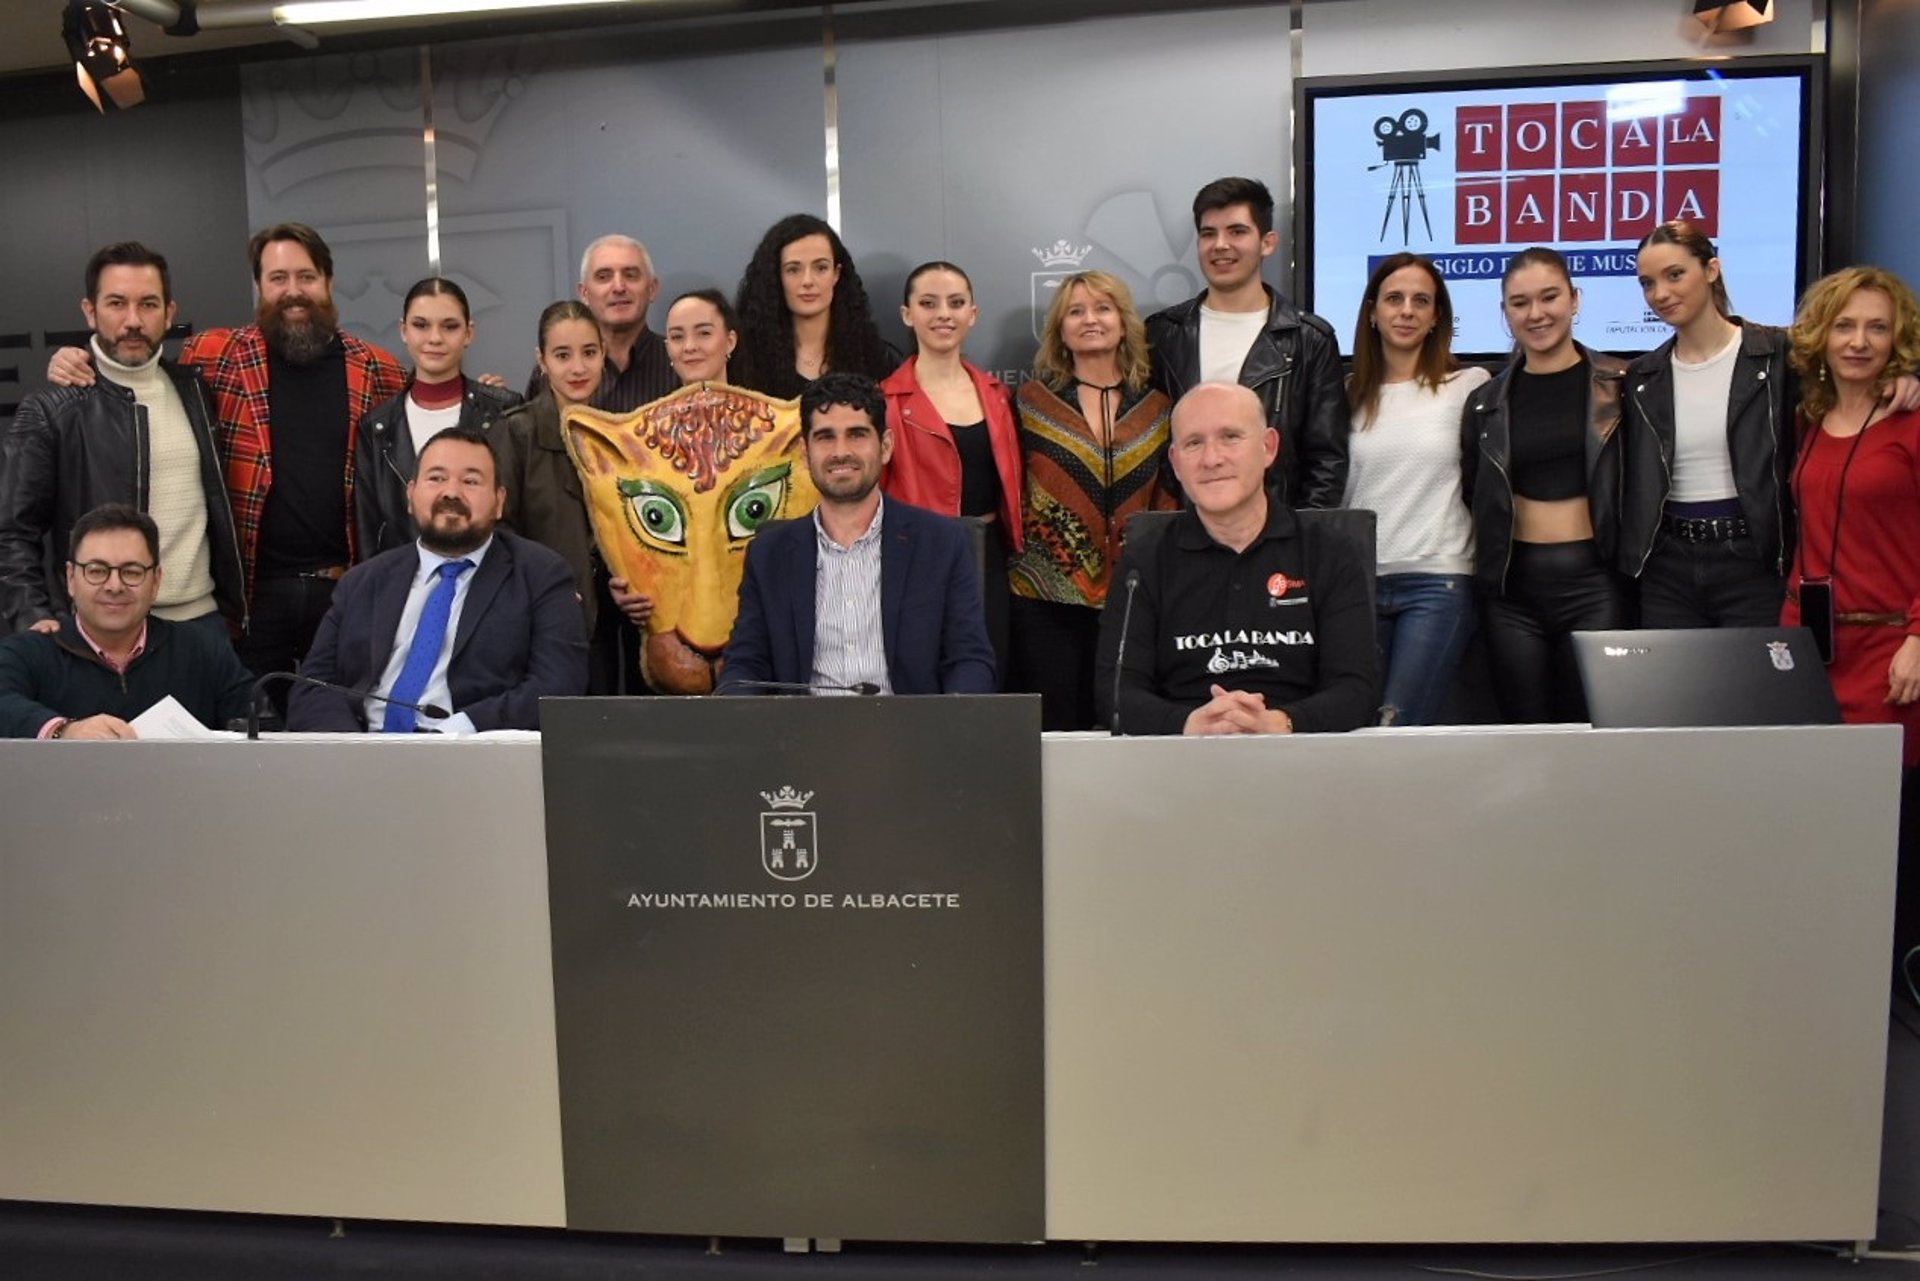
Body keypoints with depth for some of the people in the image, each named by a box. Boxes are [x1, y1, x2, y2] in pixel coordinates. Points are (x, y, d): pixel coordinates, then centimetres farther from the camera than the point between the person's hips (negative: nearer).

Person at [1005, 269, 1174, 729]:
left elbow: (1167, 500, 13)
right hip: (1045, 597, -2)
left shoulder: (1156, 407, 9)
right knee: (1053, 731, -1)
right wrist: (1023, 554, 2)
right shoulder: (1032, 400, 5)